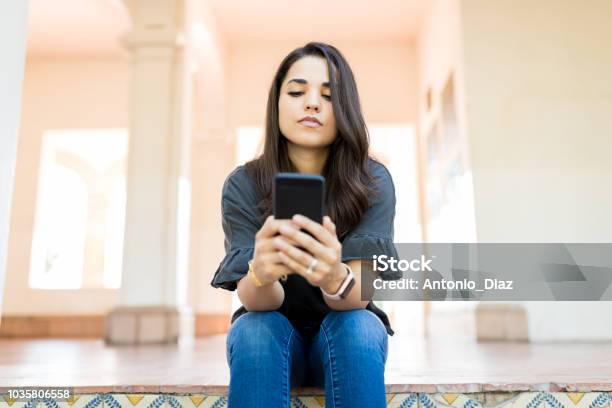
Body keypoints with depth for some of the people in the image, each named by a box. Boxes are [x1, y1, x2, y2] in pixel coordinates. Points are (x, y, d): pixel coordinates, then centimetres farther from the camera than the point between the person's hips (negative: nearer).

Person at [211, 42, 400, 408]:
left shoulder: (373, 182, -16)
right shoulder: (243, 185, -14)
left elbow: (358, 296, -24)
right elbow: (254, 300, -21)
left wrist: (334, 277, -49)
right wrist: (261, 273, -46)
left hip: (348, 331, 0)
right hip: (271, 335, 0)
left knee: (358, 328, -33)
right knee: (255, 329, -32)